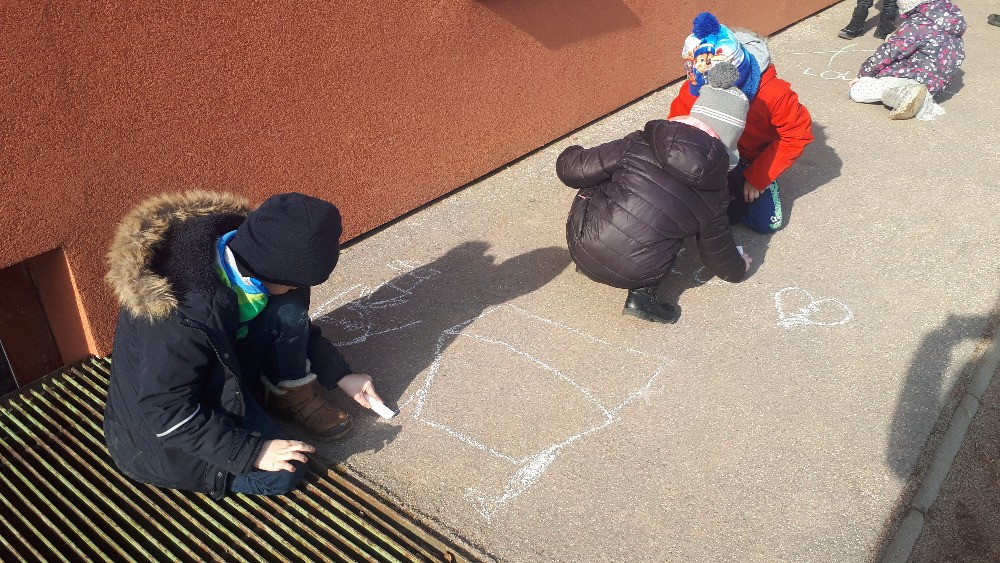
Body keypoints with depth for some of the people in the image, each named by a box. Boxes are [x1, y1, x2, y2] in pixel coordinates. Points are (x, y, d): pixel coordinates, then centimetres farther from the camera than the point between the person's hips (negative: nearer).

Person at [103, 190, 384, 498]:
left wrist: (341, 375, 0)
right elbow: (166, 411, -29)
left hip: (226, 366, 7)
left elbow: (297, 324, 2)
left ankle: (292, 393, 5)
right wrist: (252, 452, -27)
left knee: (288, 313, -17)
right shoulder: (184, 320, -39)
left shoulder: (247, 250, -16)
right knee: (283, 473, -16)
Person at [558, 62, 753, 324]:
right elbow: (718, 251, 13)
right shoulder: (713, 196, -4)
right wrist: (738, 268, 36)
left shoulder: (638, 146, -9)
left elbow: (572, 170, -7)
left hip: (581, 246, 1)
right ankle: (643, 293, 4)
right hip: (633, 272, -1)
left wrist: (572, 154, 18)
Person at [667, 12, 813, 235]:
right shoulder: (693, 91, -27)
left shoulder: (772, 93, -33)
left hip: (754, 160, 0)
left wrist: (757, 177, -23)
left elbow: (797, 135, -21)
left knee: (767, 223, -8)